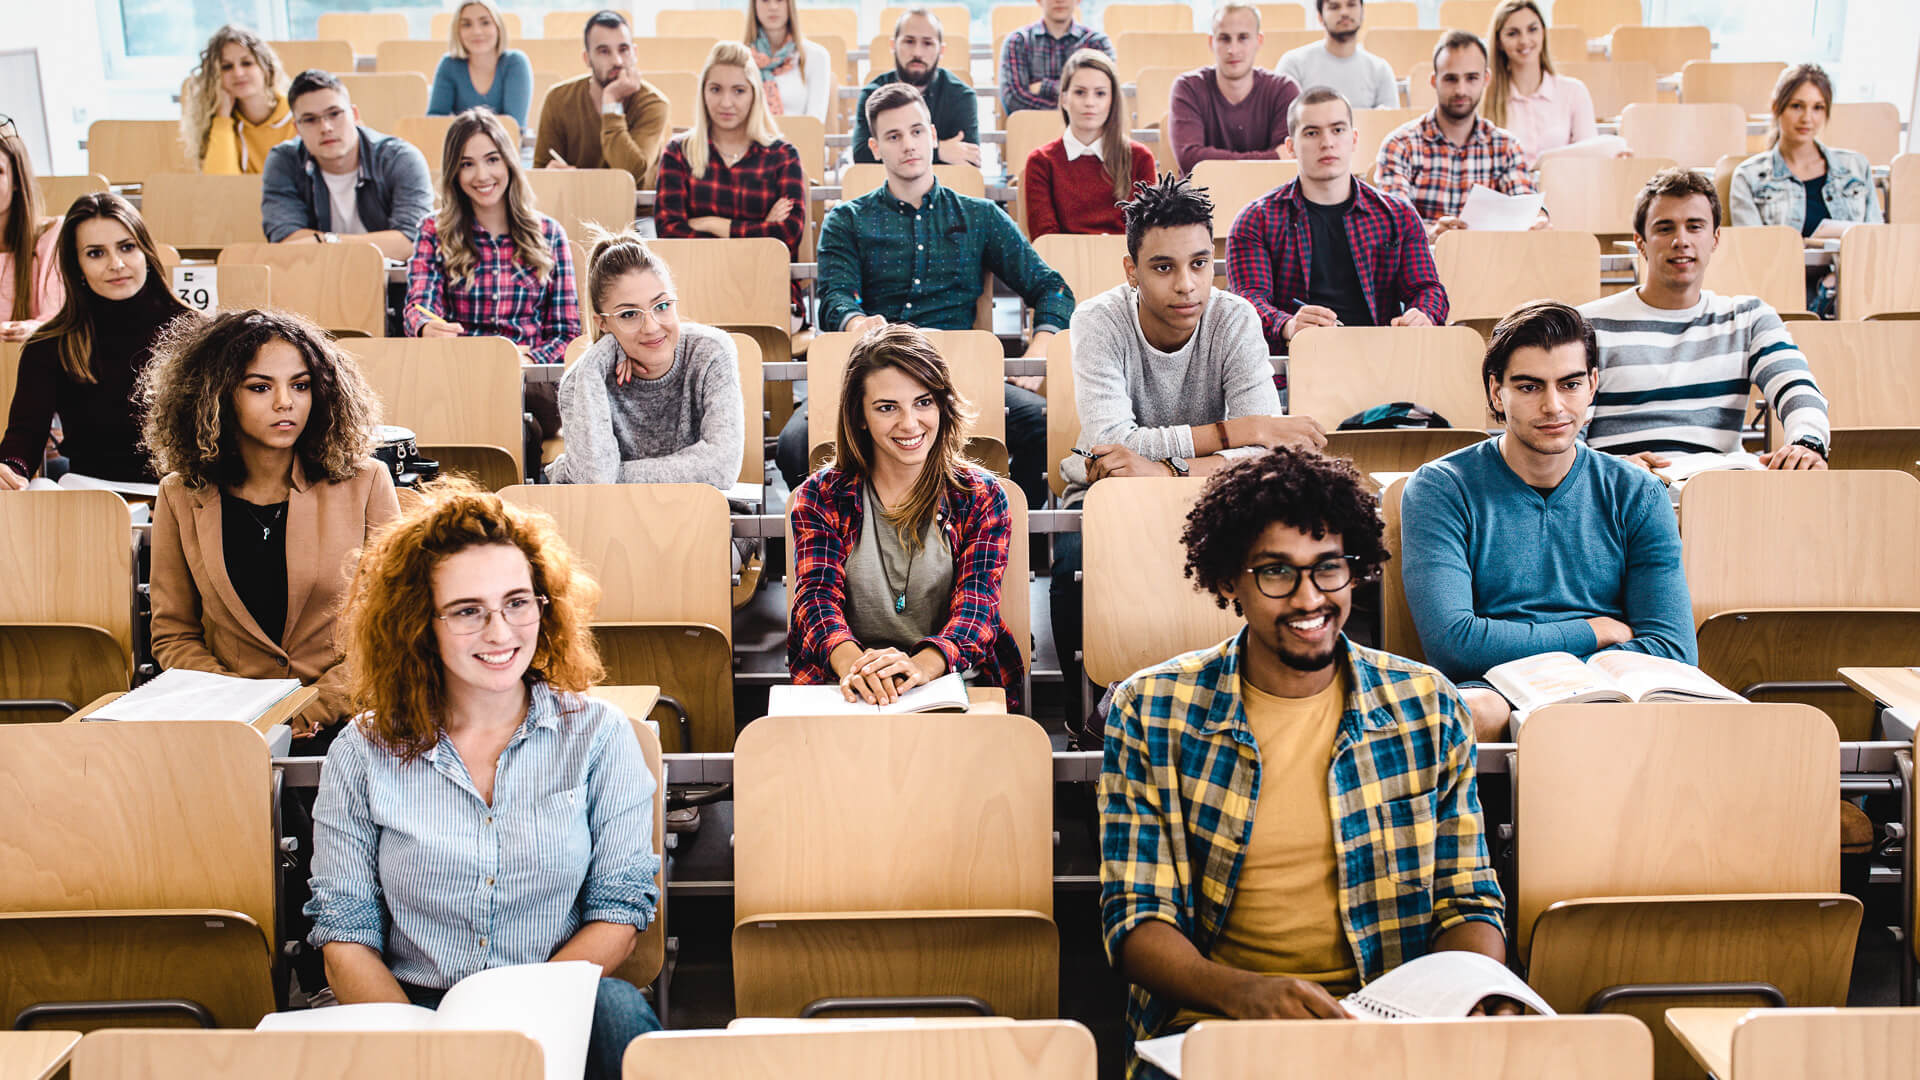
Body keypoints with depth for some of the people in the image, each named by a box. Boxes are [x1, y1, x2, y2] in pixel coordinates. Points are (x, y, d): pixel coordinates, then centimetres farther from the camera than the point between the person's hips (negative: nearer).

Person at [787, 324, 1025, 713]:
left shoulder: (980, 496, 7)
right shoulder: (820, 496, 9)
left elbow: (977, 599, -7)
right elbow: (817, 592, -5)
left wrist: (923, 664, -30)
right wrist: (850, 661, -30)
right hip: (846, 694, 1)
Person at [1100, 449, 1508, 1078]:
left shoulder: (1425, 707, 10)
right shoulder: (1149, 714, 3)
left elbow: (1466, 901, 14)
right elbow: (1136, 916, 0)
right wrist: (1241, 991, -21)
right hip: (1209, 1017, -1)